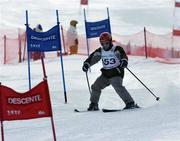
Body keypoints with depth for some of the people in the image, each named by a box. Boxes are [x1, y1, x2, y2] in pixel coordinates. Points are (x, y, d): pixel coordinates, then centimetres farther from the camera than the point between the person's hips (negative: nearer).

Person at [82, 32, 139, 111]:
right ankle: (93, 105, 21)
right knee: (95, 87, 4)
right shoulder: (100, 52, 7)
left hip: (116, 73, -6)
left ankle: (130, 103, -27)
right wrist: (86, 64, -12)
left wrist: (124, 61, -47)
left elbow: (123, 55, -24)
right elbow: (92, 58, 6)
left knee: (118, 87, -28)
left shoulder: (116, 49, -10)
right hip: (105, 74, 6)